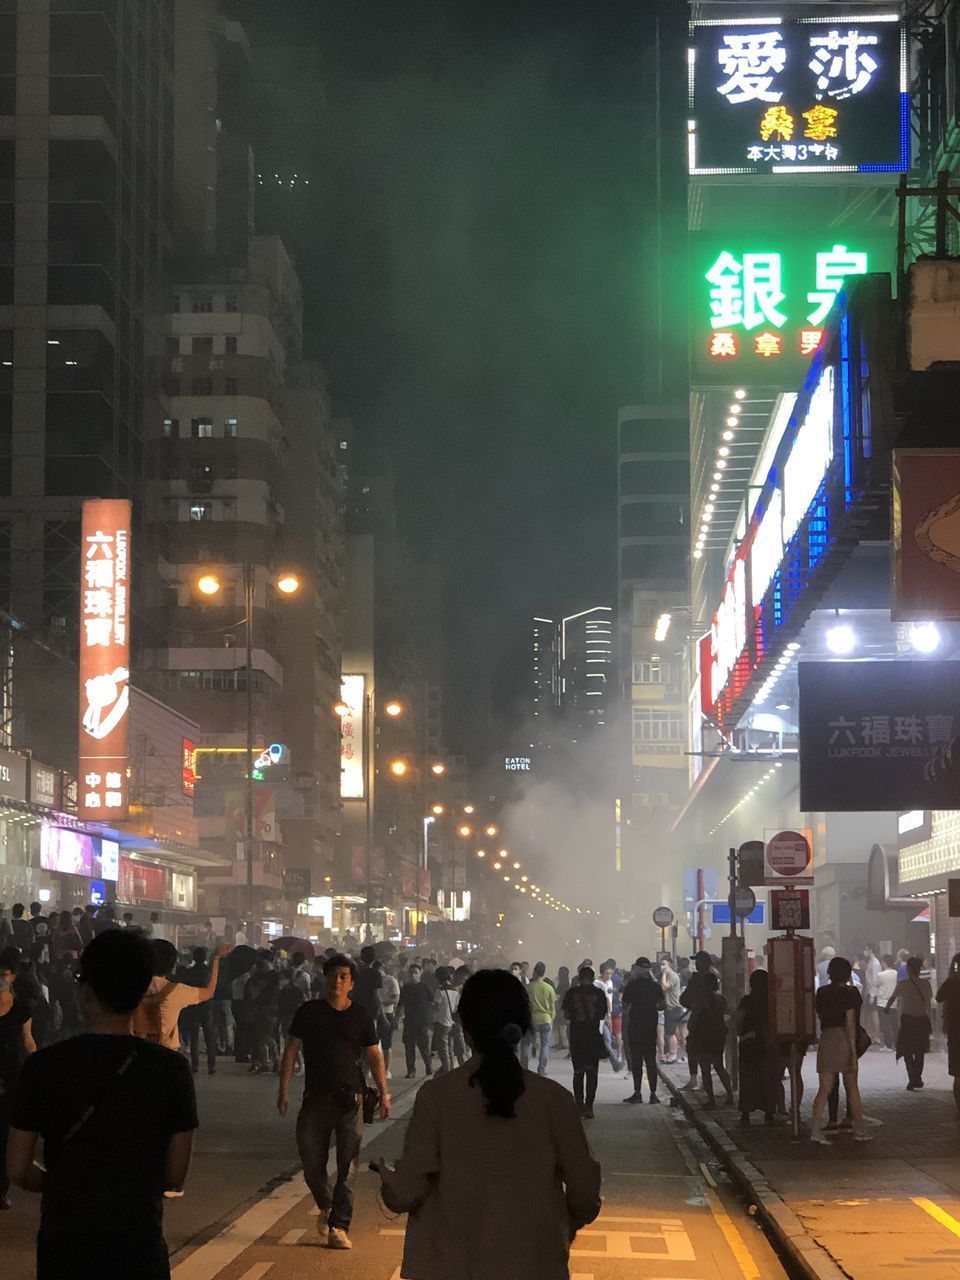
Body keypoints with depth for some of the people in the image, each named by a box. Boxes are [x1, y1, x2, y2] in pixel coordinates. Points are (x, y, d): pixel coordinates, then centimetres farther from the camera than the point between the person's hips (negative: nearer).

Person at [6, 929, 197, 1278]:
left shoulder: (43, 1066, -8)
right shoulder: (171, 1069, -8)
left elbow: (19, 1169, -4)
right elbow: (176, 1176, -3)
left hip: (63, 1245, 1)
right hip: (138, 1245, -1)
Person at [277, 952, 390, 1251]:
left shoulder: (360, 1016, 6)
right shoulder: (309, 1012, 4)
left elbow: (374, 1056, 8)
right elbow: (291, 1050, 4)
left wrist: (383, 1093, 0)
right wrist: (284, 1089, -3)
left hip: (349, 1100, 0)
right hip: (315, 1099, 0)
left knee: (347, 1167, -3)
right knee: (312, 1162, 2)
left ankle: (338, 1227, 2)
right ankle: (326, 1206, 30)